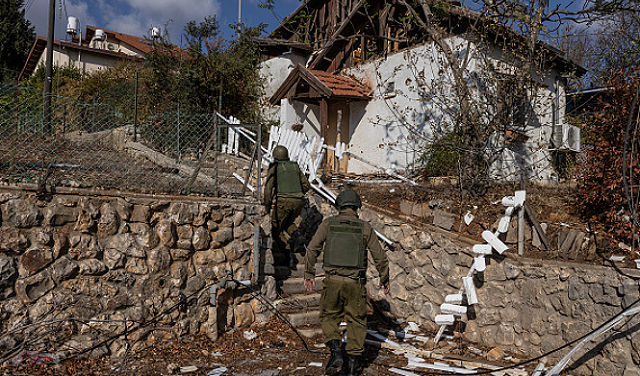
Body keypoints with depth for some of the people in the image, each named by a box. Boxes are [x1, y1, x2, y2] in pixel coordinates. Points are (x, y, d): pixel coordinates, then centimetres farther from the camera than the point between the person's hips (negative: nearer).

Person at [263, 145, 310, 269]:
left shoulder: (274, 168, 5)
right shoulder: (295, 166, 17)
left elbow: (268, 187, -4)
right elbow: (306, 185, 15)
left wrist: (267, 206, 3)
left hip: (283, 201, -4)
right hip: (298, 201, 5)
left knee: (277, 229, 9)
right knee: (288, 223, 30)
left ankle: (289, 252, -10)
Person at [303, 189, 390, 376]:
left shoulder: (328, 224, 1)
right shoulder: (365, 228, 1)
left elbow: (312, 250, -2)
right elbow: (380, 256, 2)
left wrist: (309, 274, 9)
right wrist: (384, 279, 15)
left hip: (333, 281, 0)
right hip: (356, 283, 0)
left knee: (329, 317, 18)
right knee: (356, 320, 15)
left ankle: (335, 351, 0)